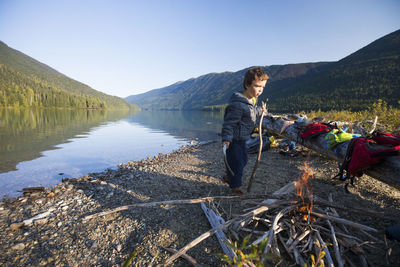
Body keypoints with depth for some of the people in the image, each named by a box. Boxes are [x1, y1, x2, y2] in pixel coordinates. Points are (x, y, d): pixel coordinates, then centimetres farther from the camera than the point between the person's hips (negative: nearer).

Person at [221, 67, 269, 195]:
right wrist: (226, 139, -34)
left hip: (242, 139, 10)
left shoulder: (251, 100, 5)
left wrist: (259, 111, 40)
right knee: (236, 163, 2)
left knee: (243, 160, 24)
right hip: (234, 140, -10)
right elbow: (229, 122, -28)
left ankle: (229, 177, 45)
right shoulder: (238, 104, -26)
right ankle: (235, 187, 24)